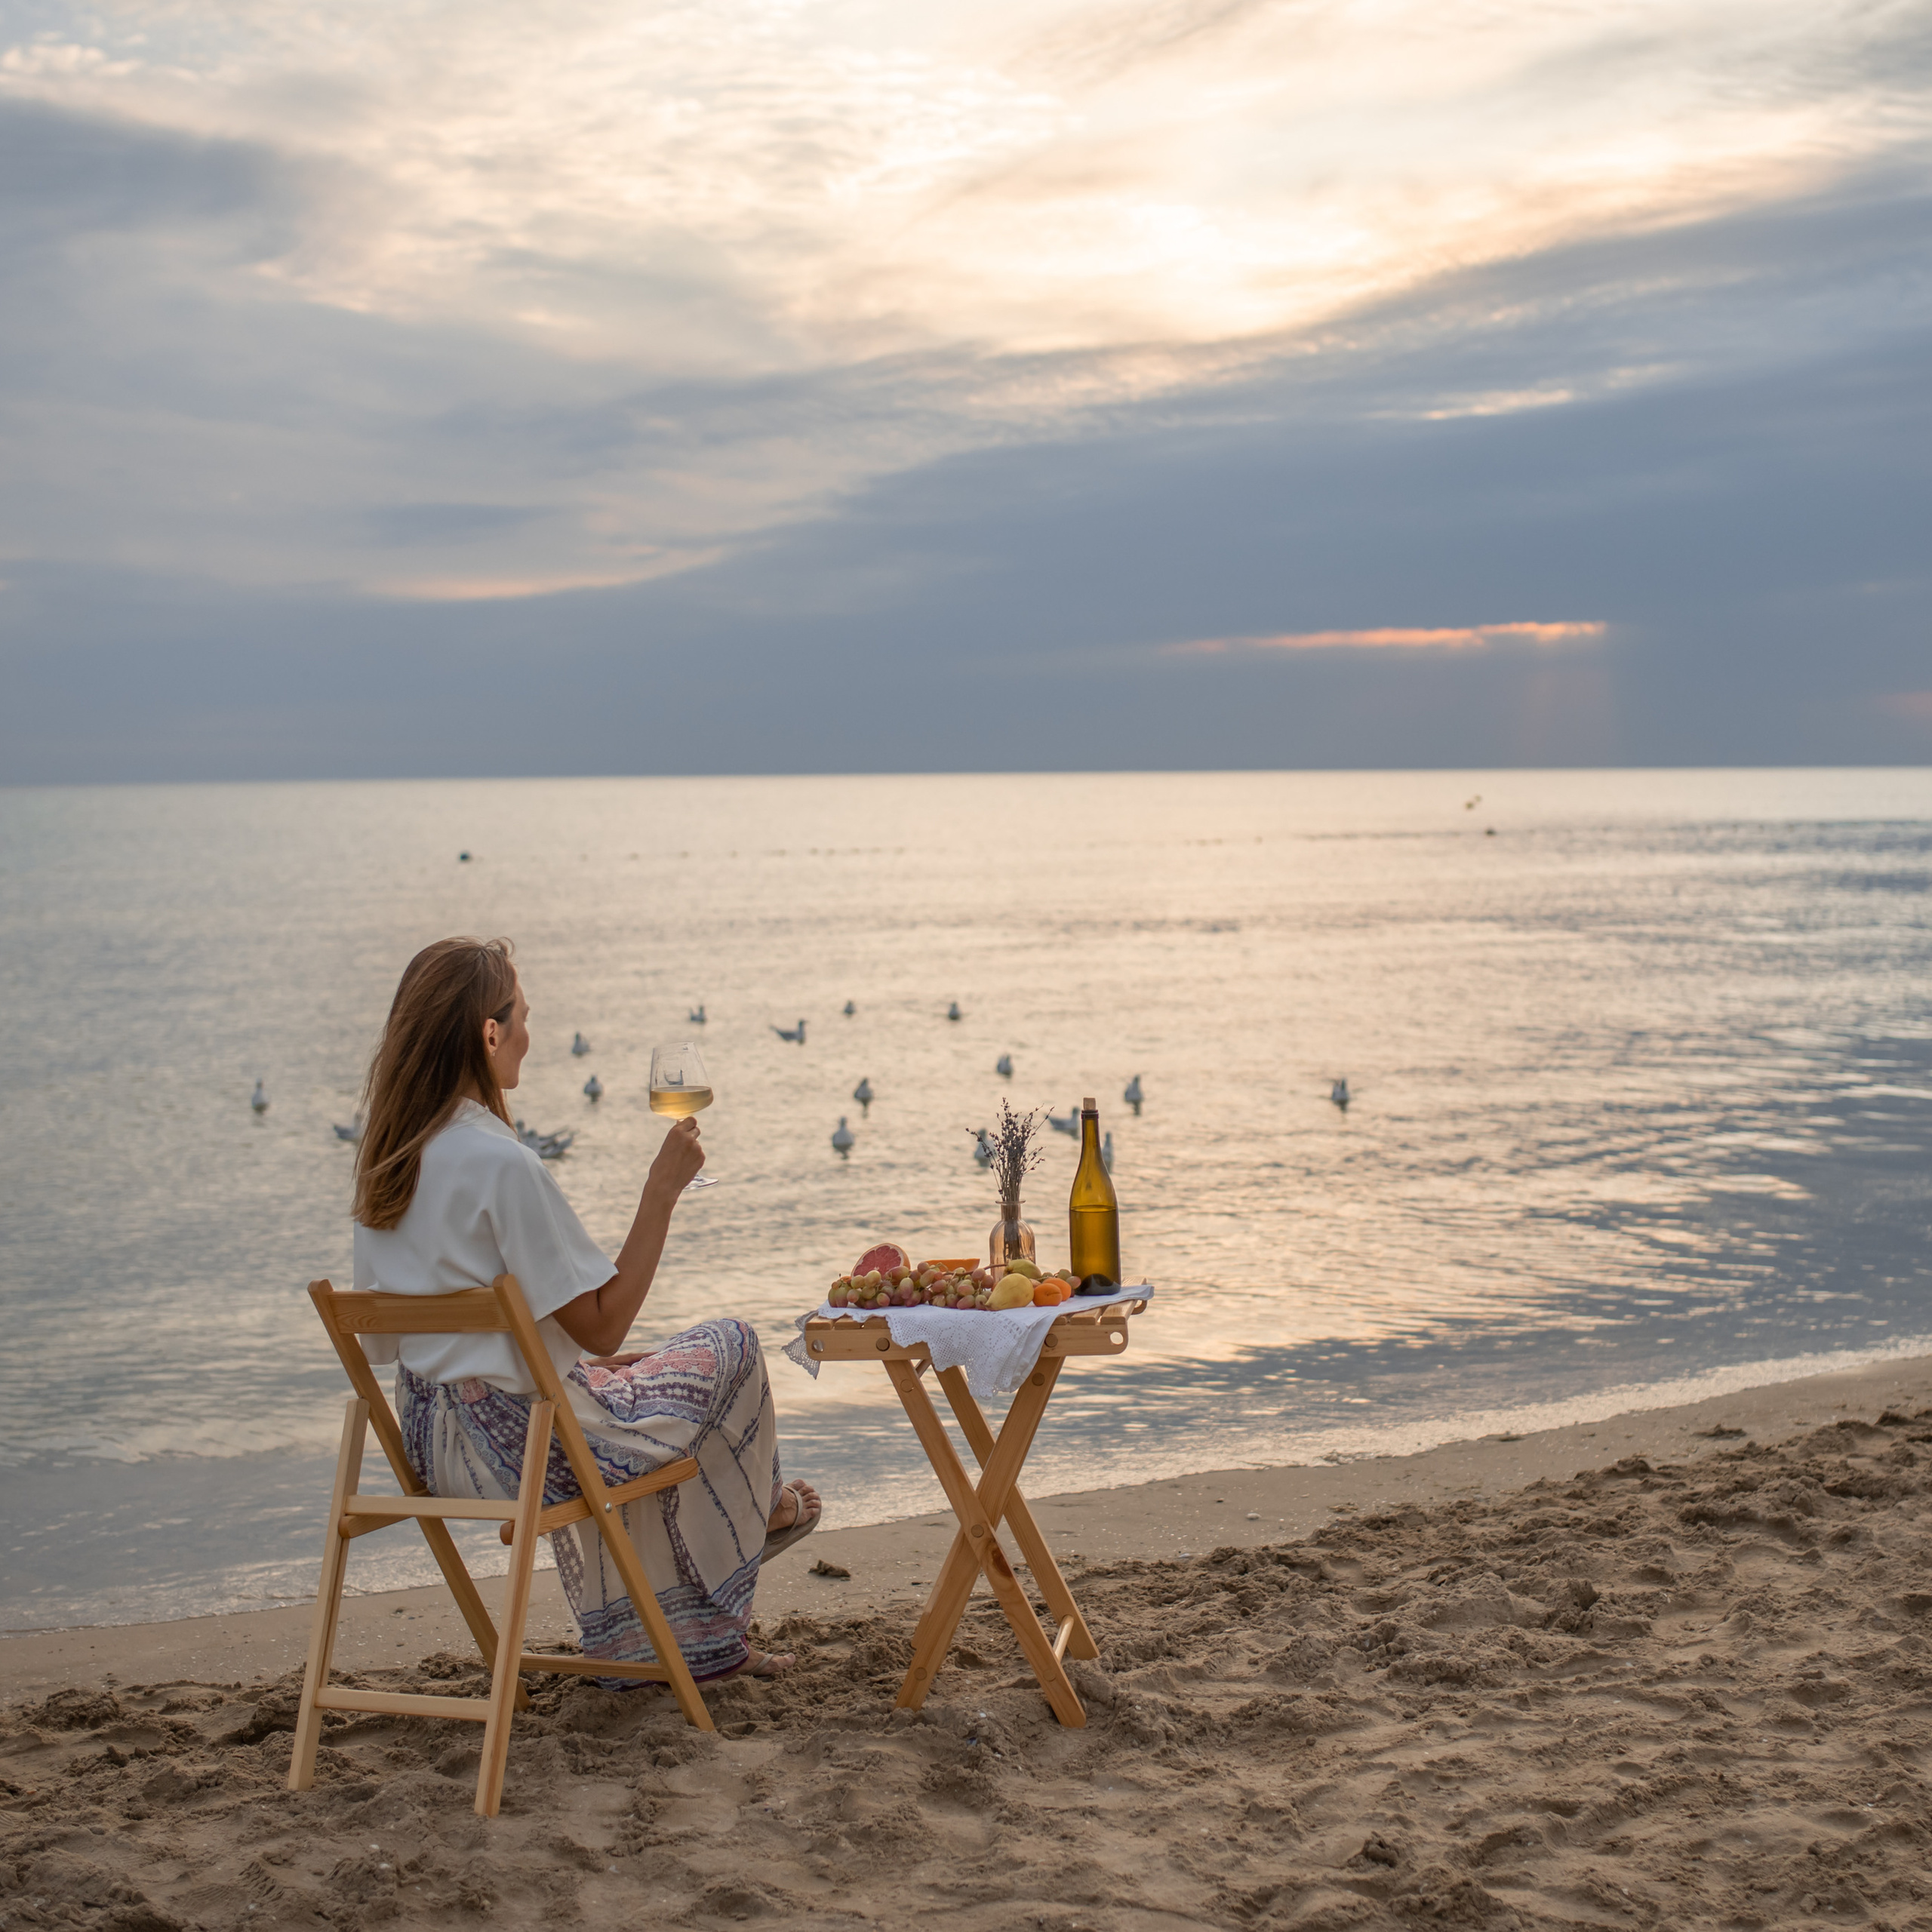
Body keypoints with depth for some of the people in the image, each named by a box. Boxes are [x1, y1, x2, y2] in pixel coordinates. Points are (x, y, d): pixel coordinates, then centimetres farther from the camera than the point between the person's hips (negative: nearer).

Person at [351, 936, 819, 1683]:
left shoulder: (386, 1151, 1)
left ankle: (644, 1640, 38)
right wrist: (663, 1187, -16)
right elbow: (601, 1323, -21)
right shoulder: (501, 1163, -25)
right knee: (728, 1346, 10)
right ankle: (751, 1511, 39)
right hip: (522, 1441, -8)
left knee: (628, 1376, 34)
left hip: (429, 1439, 8)